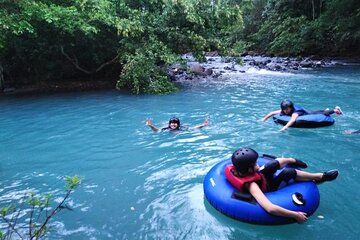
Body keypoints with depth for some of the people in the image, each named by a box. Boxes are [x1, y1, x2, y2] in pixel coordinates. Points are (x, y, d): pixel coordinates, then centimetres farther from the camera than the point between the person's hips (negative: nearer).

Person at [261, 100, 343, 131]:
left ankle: (335, 110, 43)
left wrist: (285, 127, -79)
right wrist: (264, 119, -31)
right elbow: (272, 112, -21)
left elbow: (293, 120, -66)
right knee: (317, 112, 35)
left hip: (309, 114, -7)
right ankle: (326, 109, 64)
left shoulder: (295, 112, -46)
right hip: (306, 112, 7)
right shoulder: (282, 111, -26)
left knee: (323, 114, 16)